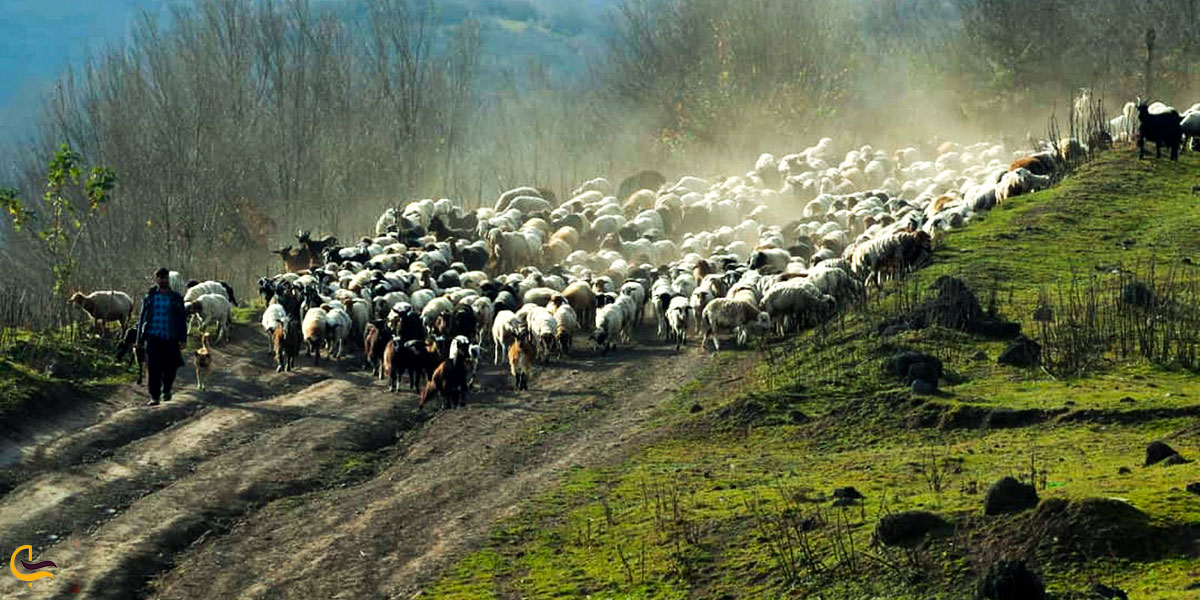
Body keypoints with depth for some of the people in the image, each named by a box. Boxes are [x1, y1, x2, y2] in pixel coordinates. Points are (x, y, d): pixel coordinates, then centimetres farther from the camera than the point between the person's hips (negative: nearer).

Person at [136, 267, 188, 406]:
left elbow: (182, 320, 7)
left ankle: (166, 390, 31)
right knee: (154, 368, -9)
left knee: (170, 367, 3)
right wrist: (140, 339, 9)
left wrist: (183, 339, -1)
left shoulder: (176, 298, 8)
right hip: (153, 337, 0)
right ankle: (154, 396, -5)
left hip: (170, 339, 0)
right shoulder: (149, 298, 9)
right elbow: (142, 318, 13)